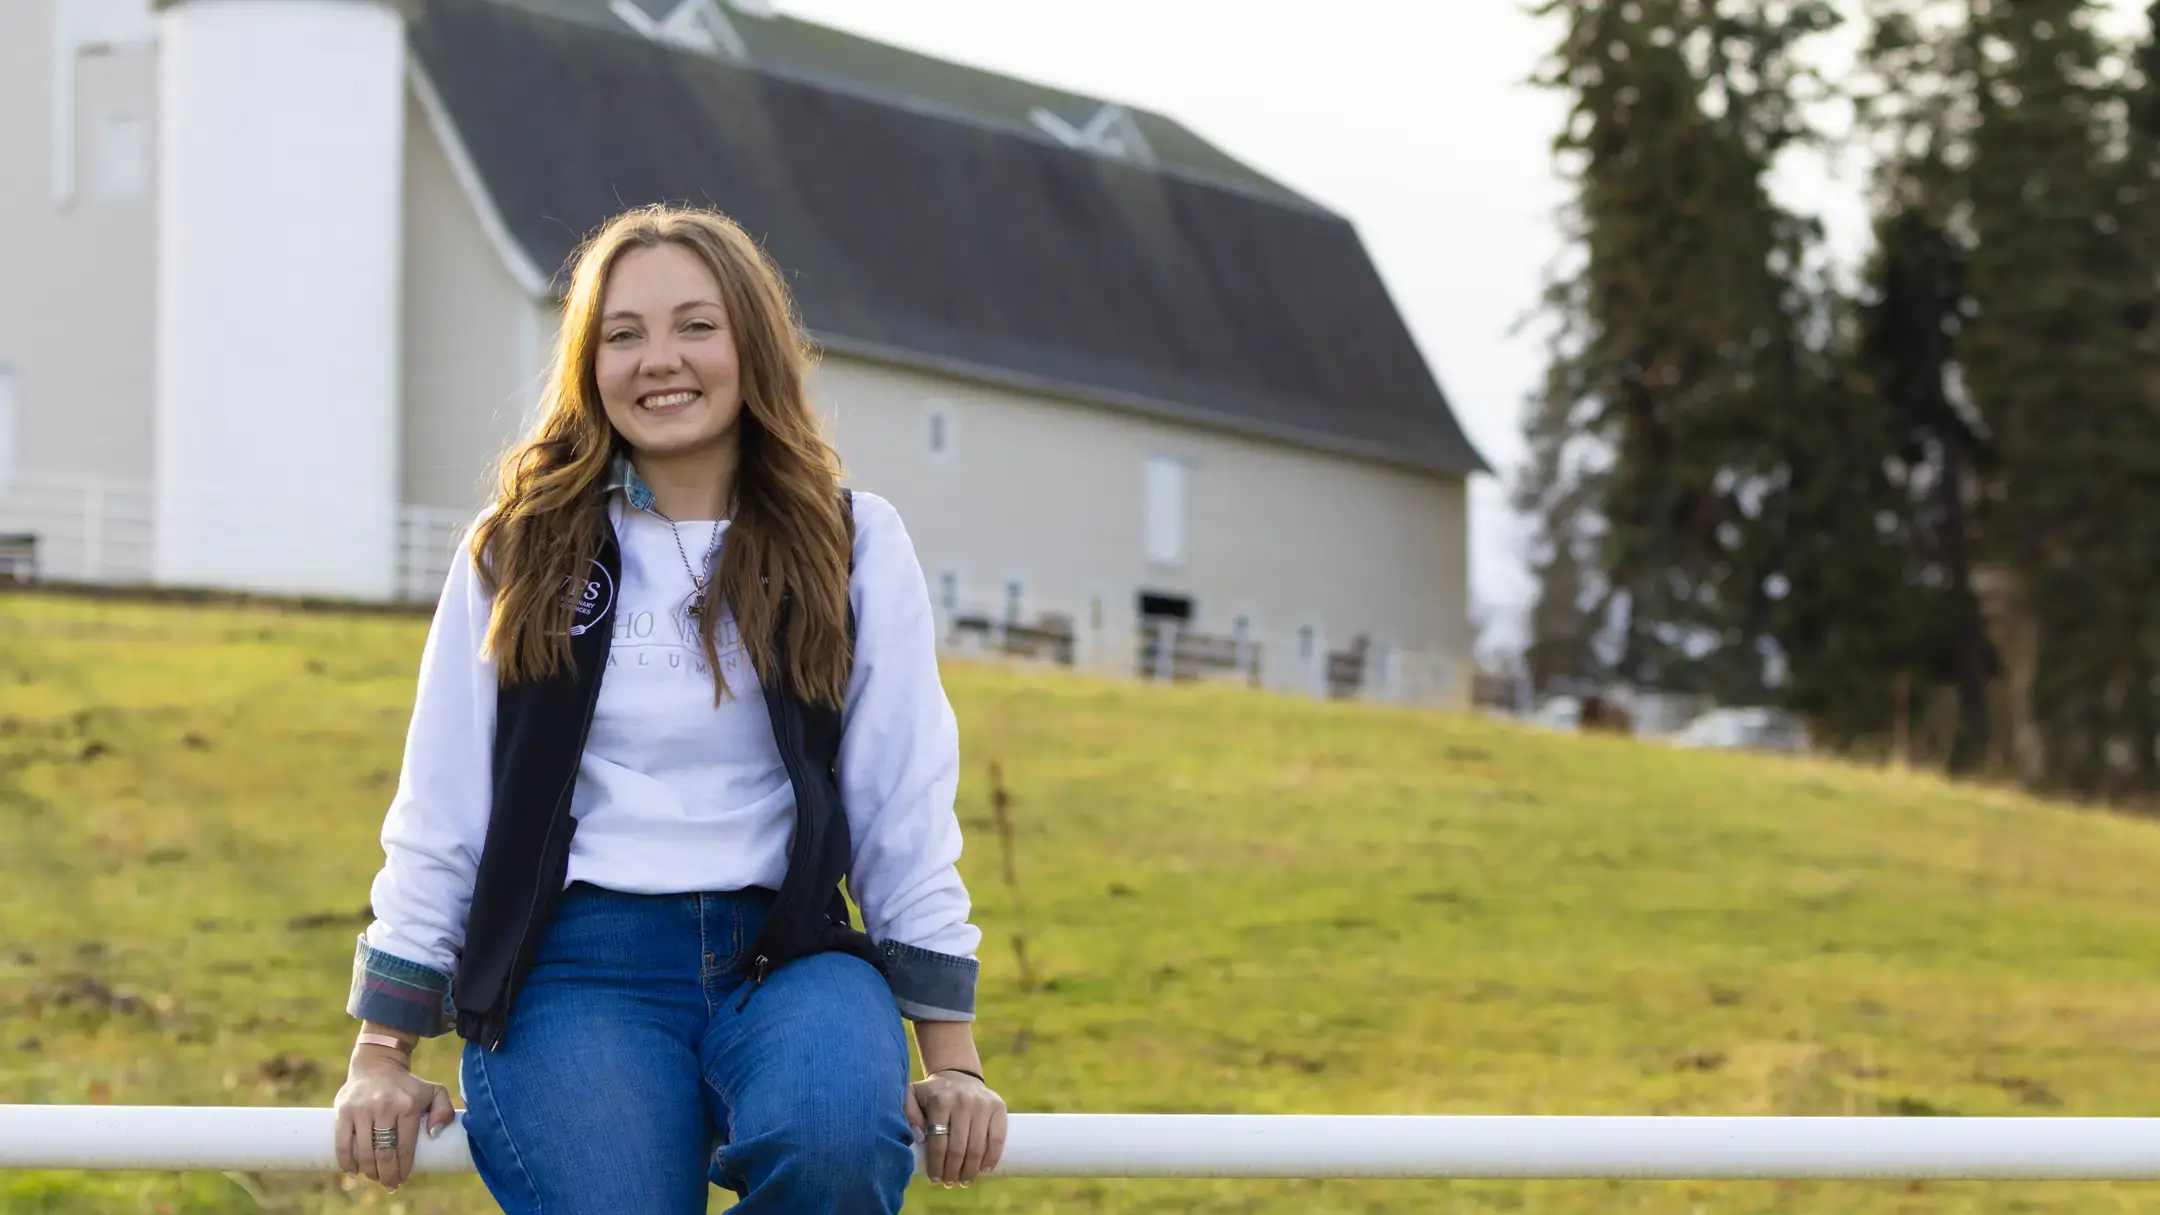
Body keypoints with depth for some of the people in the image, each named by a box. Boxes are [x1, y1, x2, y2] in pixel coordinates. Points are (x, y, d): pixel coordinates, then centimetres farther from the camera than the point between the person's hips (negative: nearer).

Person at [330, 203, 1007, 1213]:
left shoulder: (852, 546, 9)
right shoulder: (520, 553, 10)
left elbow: (906, 812, 8)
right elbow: (438, 814, 10)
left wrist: (951, 1058, 4)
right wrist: (382, 1057, 7)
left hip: (787, 956, 1)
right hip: (574, 966, 0)